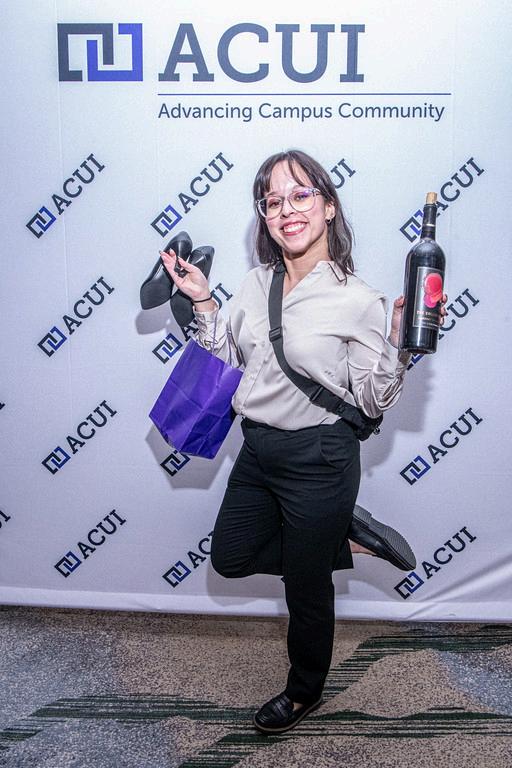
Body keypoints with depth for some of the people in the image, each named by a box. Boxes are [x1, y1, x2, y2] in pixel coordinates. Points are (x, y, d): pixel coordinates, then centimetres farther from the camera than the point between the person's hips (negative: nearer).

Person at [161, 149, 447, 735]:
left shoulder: (356, 300, -15)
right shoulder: (256, 285, 1)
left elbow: (374, 402, -12)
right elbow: (231, 363, 12)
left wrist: (399, 344, -27)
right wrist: (201, 303, 3)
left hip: (318, 459, -6)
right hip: (257, 448, 7)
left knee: (305, 587, 13)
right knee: (230, 558, 21)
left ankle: (305, 692, 43)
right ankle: (351, 537, 28)